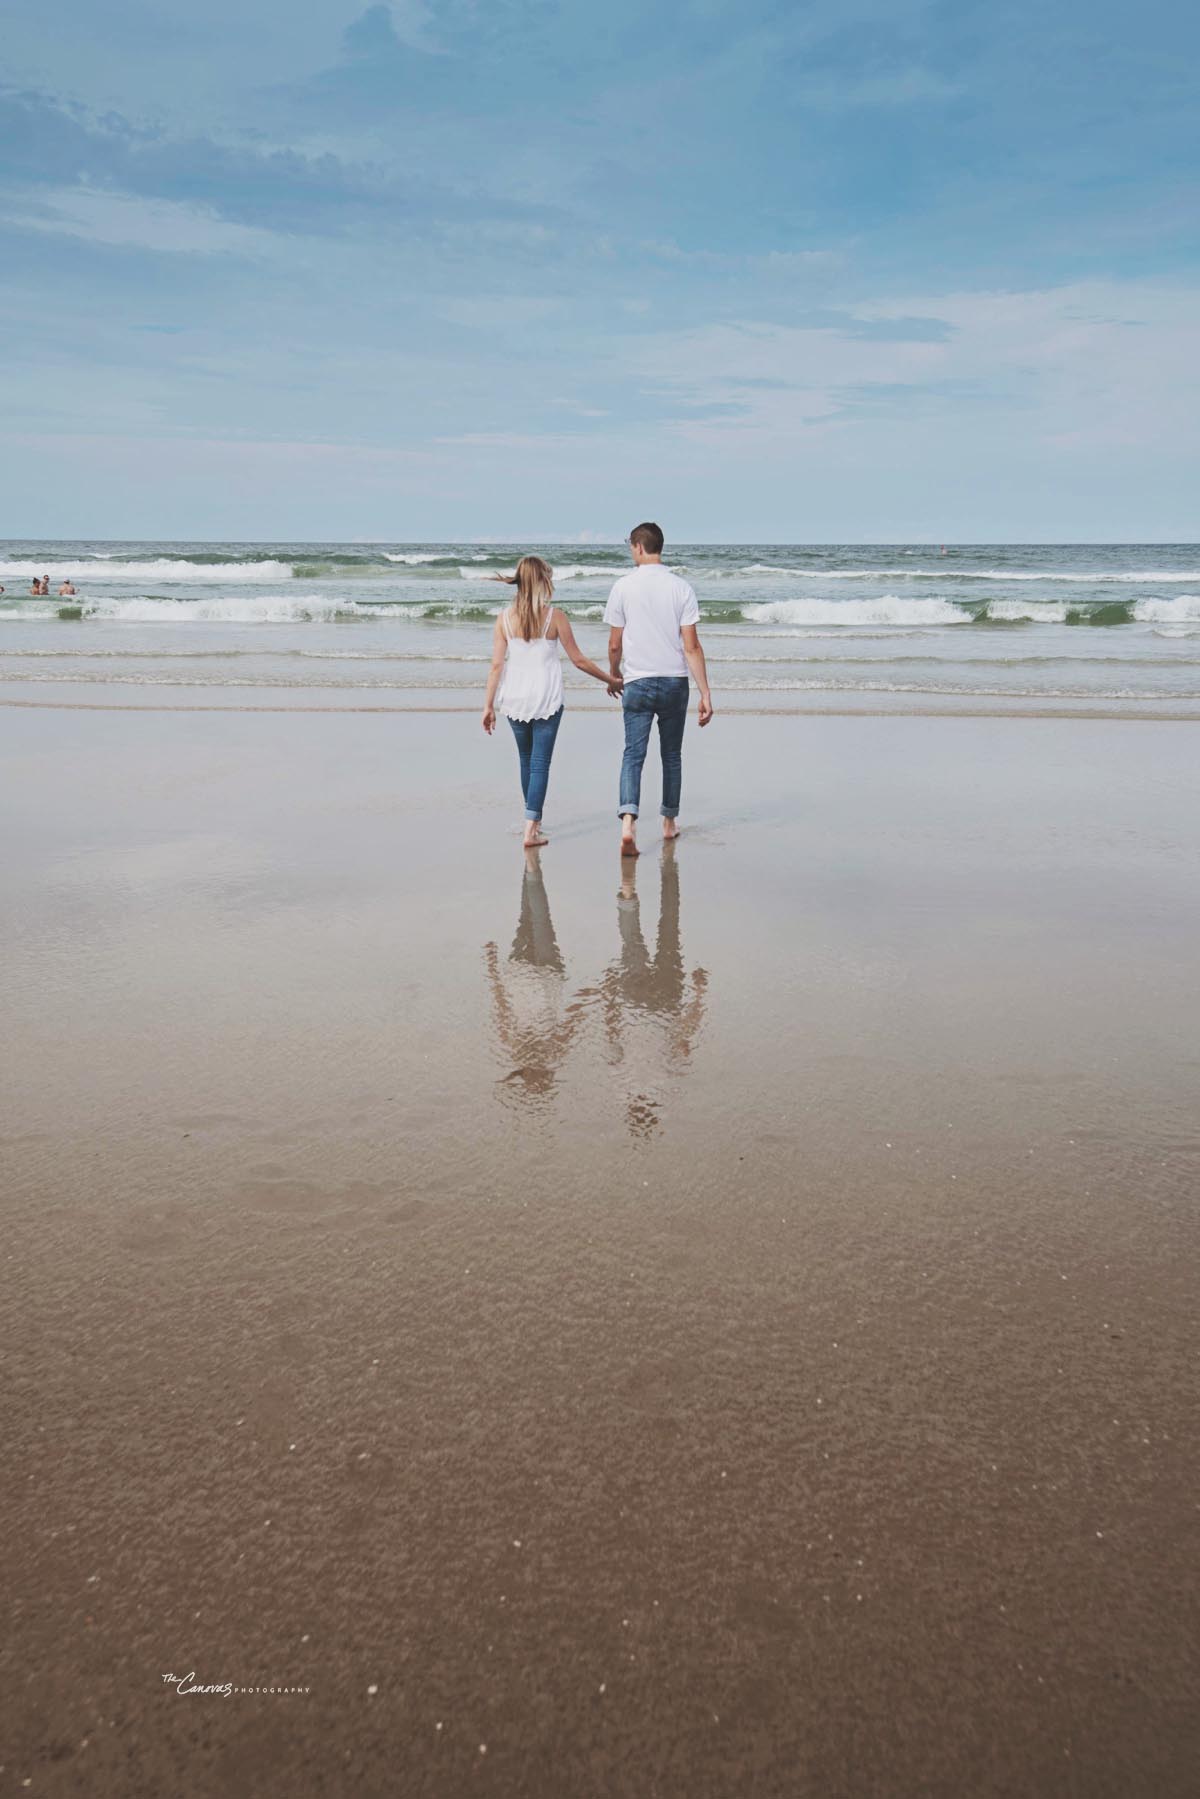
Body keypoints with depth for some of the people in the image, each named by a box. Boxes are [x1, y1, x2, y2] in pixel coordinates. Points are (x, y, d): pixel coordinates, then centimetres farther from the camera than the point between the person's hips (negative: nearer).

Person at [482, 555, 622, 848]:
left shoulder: (505, 617, -2)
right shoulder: (554, 615, -8)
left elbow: (496, 664, -3)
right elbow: (578, 660, -4)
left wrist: (488, 706, 1)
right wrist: (611, 680, 8)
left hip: (515, 699, 3)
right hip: (546, 700, -3)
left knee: (526, 760, 19)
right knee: (540, 763, 1)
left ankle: (534, 820, 33)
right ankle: (531, 830, -5)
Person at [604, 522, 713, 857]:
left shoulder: (623, 587, -4)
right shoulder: (680, 588, -3)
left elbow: (615, 645, 0)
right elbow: (692, 646, -7)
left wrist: (613, 676, 19)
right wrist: (705, 694, -5)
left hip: (638, 683, -1)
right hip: (675, 682, 1)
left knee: (633, 754, -2)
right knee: (671, 756, 15)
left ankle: (628, 821, -23)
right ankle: (669, 822, 26)